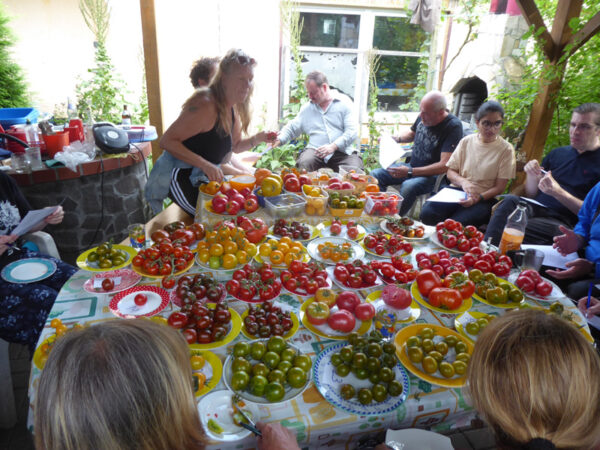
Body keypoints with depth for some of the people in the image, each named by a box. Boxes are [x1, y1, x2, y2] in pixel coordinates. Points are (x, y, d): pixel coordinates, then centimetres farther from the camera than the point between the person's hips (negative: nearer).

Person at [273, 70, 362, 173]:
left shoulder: (344, 105, 8)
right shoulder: (306, 109, 19)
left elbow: (352, 132, -2)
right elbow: (291, 129, 21)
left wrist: (333, 146, -16)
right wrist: (279, 140, 0)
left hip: (342, 151, -1)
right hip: (315, 150, 2)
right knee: (304, 163, -33)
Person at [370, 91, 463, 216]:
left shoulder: (453, 126, -20)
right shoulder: (423, 117, 0)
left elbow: (444, 166, -26)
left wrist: (410, 172, -29)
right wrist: (397, 139, 2)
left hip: (432, 174, -7)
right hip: (412, 166, 7)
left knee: (408, 187, -37)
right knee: (376, 175, -9)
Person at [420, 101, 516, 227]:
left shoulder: (506, 150, 1)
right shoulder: (466, 141, 10)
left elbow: (499, 187, -2)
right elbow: (450, 172, 11)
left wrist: (477, 198, -19)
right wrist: (463, 182, -12)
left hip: (484, 199, -3)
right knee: (427, 214, -27)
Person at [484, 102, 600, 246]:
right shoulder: (558, 153, 20)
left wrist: (559, 193, -16)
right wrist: (532, 176, 0)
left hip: (561, 221, -4)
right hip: (535, 209, 5)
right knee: (510, 200, -30)